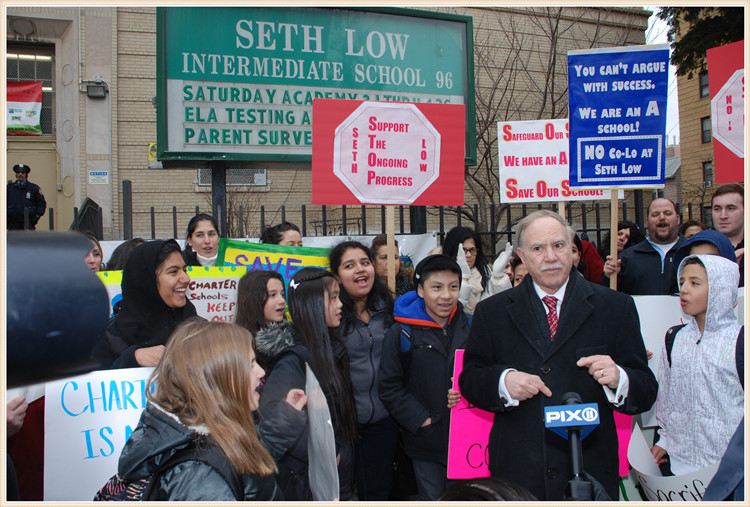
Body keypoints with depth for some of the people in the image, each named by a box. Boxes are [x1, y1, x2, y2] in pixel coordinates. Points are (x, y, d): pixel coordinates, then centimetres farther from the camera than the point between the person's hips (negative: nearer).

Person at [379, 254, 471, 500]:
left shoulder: (470, 328, 3)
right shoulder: (401, 334, -4)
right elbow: (390, 388, -5)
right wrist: (423, 420, -12)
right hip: (425, 441, -2)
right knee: (433, 498, 9)